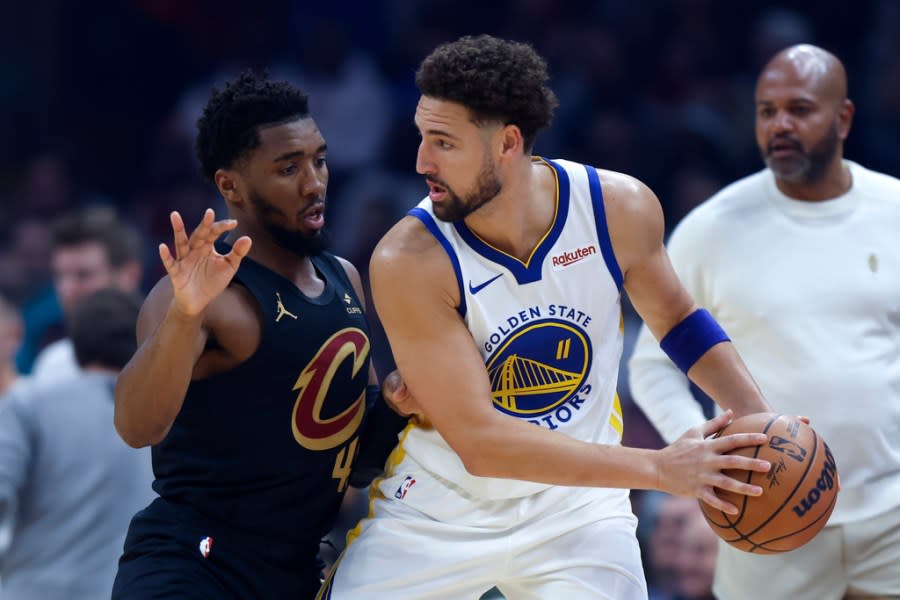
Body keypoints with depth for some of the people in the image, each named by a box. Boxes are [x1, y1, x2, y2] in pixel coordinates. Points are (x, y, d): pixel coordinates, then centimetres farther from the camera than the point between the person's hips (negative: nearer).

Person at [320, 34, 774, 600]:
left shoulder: (622, 208, -14)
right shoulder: (408, 261, -24)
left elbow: (675, 318, 9)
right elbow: (480, 442, -27)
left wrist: (759, 418, -5)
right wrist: (660, 468, -30)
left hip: (575, 510, 2)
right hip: (438, 513, -2)